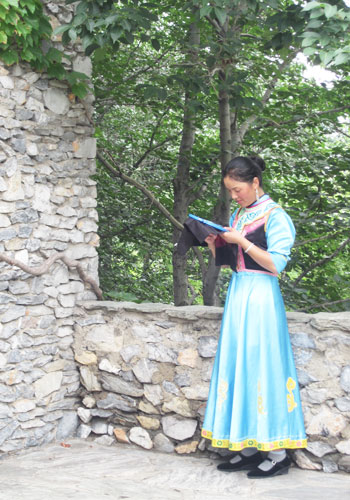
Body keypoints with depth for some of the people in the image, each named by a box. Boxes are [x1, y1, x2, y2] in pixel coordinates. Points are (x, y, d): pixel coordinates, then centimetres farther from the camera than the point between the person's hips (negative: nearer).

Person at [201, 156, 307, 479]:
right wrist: (214, 243, 0)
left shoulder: (275, 216, -7)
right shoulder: (237, 216, 15)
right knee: (239, 367, 7)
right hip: (238, 294, 8)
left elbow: (276, 263, -14)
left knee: (262, 366, -7)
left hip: (261, 297, -8)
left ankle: (277, 454, 0)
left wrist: (242, 242, -16)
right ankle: (249, 448, 13)